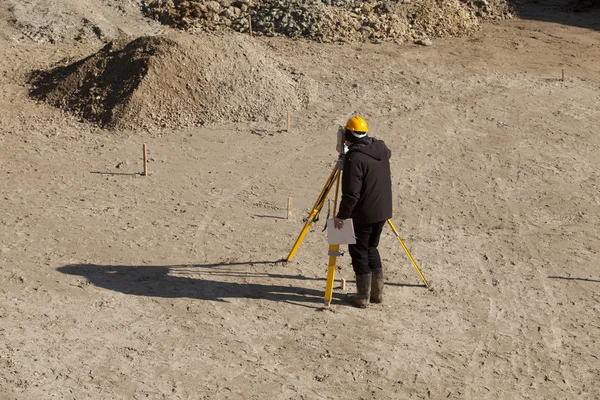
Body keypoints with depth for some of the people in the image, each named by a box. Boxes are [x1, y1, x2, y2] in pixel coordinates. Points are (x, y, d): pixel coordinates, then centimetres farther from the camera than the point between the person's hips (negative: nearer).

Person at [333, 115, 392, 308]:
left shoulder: (354, 157, -20)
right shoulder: (381, 148, 5)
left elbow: (351, 193, -22)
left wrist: (341, 215, -14)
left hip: (365, 213, -8)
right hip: (383, 210, 8)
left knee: (359, 251, 5)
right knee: (371, 248, 20)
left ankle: (363, 297, 8)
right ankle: (377, 292, 23)